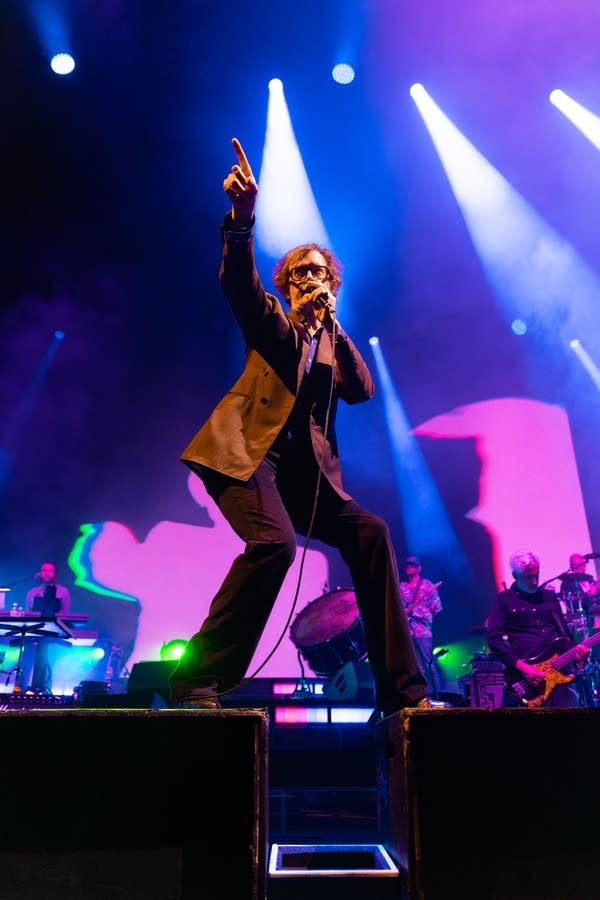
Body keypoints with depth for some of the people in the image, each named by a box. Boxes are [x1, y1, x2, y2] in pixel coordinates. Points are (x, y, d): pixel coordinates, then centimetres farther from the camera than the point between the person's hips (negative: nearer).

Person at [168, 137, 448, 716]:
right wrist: (242, 216, -27)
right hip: (247, 450, -5)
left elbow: (363, 390, 5)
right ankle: (196, 683, -18)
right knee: (274, 540, -29)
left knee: (370, 533, -9)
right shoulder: (271, 321, 13)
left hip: (301, 468, 5)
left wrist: (331, 325, 2)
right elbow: (237, 280, -9)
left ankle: (401, 689, -2)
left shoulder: (333, 339, 23)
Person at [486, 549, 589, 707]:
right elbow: (494, 639, -5)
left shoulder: (550, 596, 20)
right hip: (523, 673, -4)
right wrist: (521, 666, -16)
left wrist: (575, 649, 0)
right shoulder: (503, 600, 4)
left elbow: (565, 632, 22)